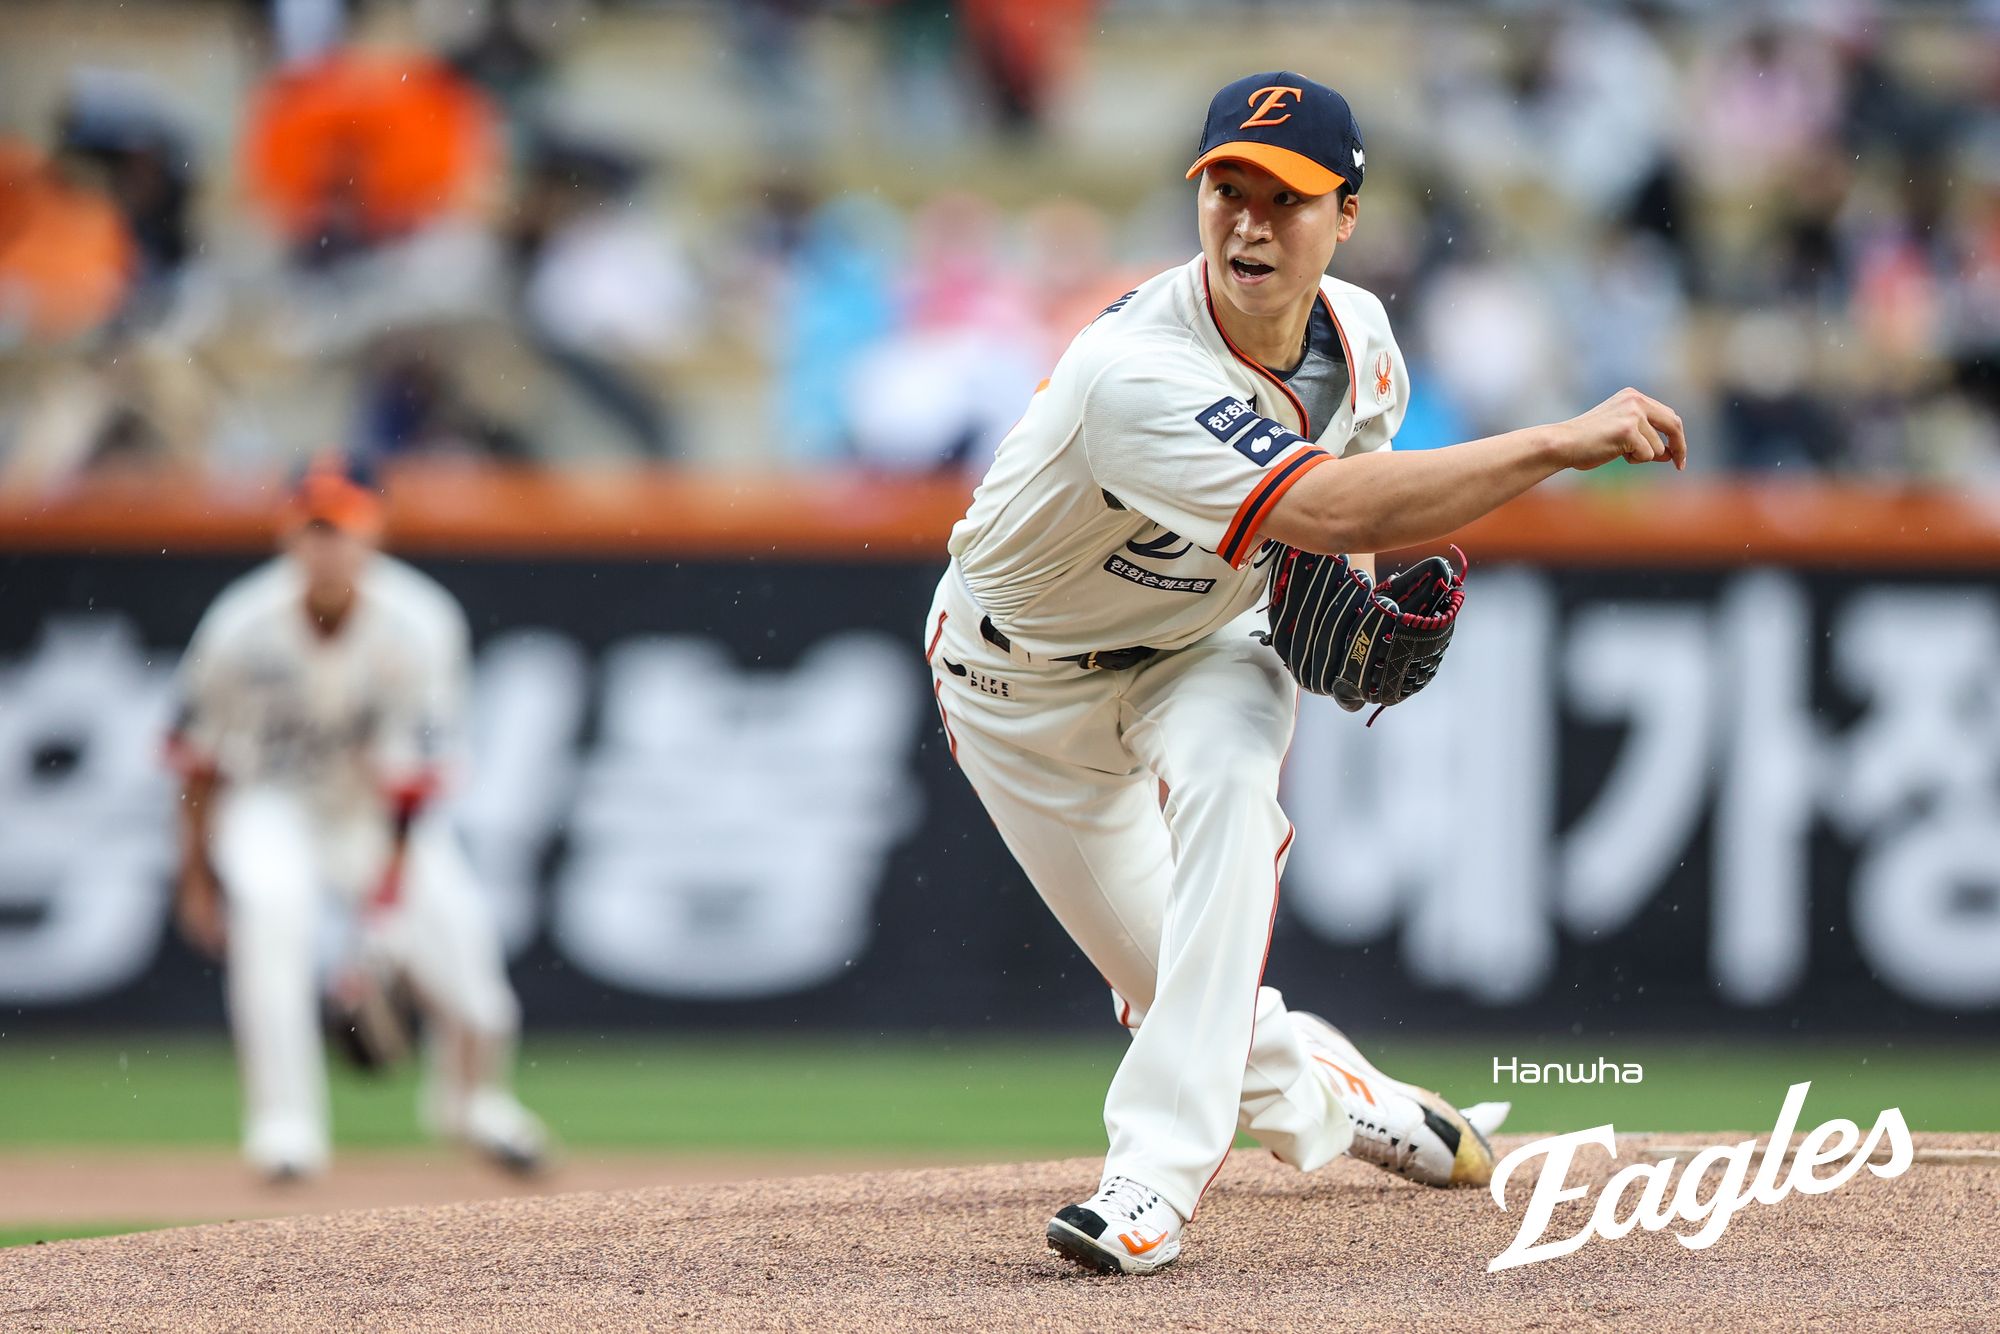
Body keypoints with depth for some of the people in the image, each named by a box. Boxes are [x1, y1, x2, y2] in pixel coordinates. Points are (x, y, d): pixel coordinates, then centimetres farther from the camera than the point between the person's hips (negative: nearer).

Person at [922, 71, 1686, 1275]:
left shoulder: (1360, 336, -13)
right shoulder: (1137, 374, -38)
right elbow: (1321, 509, -49)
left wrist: (1360, 570, -13)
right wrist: (1564, 443, -49)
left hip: (1196, 646, 3)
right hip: (1024, 679, -3)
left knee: (1228, 767, -32)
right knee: (1172, 984, 2)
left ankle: (1159, 1172, -36)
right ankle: (1338, 1095, 38)